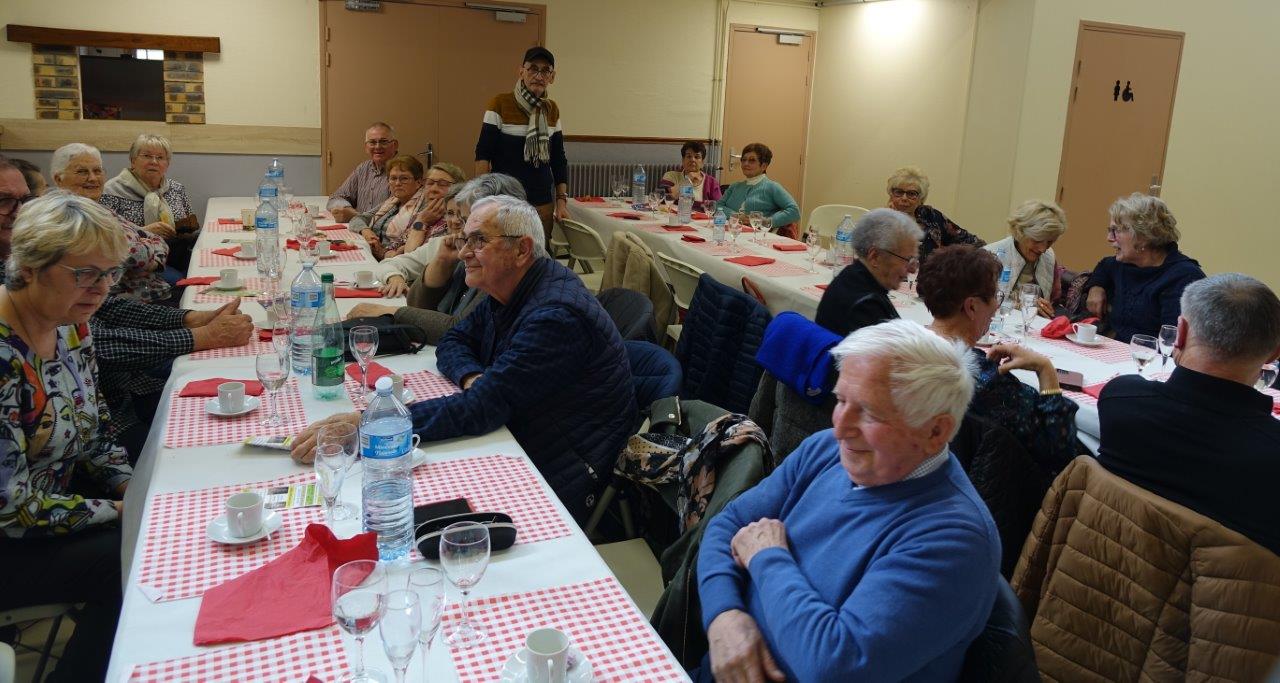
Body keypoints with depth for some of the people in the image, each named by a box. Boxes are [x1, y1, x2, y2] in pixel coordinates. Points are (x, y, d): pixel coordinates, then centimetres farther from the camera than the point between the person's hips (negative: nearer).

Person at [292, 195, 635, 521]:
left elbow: (481, 408, -31)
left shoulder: (555, 316, -27)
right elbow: (453, 341, 13)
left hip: (557, 482, -8)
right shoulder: (509, 290, 4)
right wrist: (472, 377, -12)